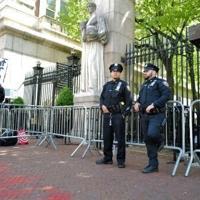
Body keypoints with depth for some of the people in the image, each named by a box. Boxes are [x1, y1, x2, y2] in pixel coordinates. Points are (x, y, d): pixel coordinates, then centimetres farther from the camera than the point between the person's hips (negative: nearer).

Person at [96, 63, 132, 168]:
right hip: (107, 115, 5)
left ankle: (121, 160, 10)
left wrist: (124, 114, -8)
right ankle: (107, 158, 24)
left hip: (118, 115, -5)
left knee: (120, 138, -1)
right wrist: (102, 105, 0)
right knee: (107, 137, 10)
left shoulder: (123, 85, 2)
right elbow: (101, 97, 20)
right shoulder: (107, 85, 15)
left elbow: (129, 100, -2)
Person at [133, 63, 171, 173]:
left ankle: (159, 142, 9)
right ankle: (153, 165, 16)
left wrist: (153, 105, -21)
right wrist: (137, 103, 8)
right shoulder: (144, 85, 21)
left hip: (156, 115, -7)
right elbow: (140, 97, 31)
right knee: (148, 140, 6)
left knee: (152, 134, -28)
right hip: (144, 116, 7)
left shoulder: (160, 82, -1)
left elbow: (167, 95, -14)